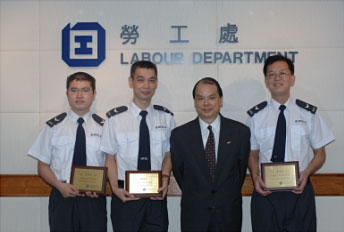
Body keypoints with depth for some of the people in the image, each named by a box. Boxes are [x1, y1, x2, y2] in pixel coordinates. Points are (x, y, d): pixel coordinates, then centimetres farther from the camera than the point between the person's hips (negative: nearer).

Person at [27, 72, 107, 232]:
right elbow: (43, 166, 6)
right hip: (62, 197, 0)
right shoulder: (53, 127, 4)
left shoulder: (103, 127, 3)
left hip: (94, 199, 0)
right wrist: (60, 185, -10)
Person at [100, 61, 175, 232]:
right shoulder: (115, 118, -2)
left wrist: (165, 179, -7)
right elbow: (110, 158, 1)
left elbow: (168, 155, 9)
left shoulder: (166, 117, 6)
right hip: (125, 196, -2)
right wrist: (115, 188, -11)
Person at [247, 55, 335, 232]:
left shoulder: (308, 113, 3)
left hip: (299, 191, 0)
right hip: (265, 192, 0)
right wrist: (255, 177, -10)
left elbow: (320, 153, 7)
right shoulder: (256, 116, 4)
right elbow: (253, 153, 9)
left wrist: (306, 174, -11)